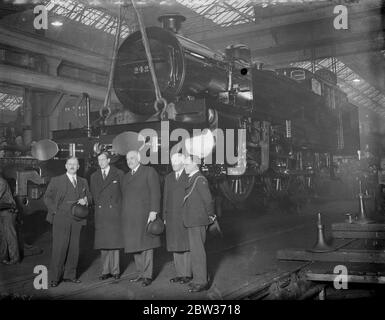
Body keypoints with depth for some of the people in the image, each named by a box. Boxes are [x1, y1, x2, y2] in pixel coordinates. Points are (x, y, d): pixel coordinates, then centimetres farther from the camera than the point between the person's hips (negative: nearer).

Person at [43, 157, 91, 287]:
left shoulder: (83, 182, 15)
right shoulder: (56, 181, 5)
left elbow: (89, 197, 21)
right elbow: (47, 197, 5)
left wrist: (85, 200, -2)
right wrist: (55, 211, -6)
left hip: (76, 219, 4)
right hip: (61, 219, -4)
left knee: (74, 248, 6)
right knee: (59, 248, -5)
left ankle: (70, 275, 18)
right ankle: (55, 278, 3)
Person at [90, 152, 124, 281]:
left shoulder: (119, 174, 4)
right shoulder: (94, 176, 14)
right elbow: (94, 195, 19)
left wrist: (121, 209, 1)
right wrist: (98, 206, 9)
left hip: (114, 212, -3)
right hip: (100, 214, 3)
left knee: (114, 241, -2)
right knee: (103, 243, 2)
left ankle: (115, 270, 6)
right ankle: (106, 270, 8)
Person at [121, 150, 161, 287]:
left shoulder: (149, 171, 0)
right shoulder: (126, 176, 21)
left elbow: (155, 192, -8)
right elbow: (124, 196, 17)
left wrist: (153, 211, -17)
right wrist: (124, 216, 9)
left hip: (143, 214, -6)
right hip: (129, 217, 6)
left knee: (146, 245, -4)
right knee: (135, 244, 7)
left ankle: (148, 276, 1)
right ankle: (141, 273, 15)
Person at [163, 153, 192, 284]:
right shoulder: (169, 178, 14)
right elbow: (165, 198, 15)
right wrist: (165, 217, 10)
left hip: (186, 218, -5)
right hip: (172, 218, 5)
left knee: (186, 246, 1)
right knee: (175, 247, 7)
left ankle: (187, 274, 9)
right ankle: (179, 273, 15)